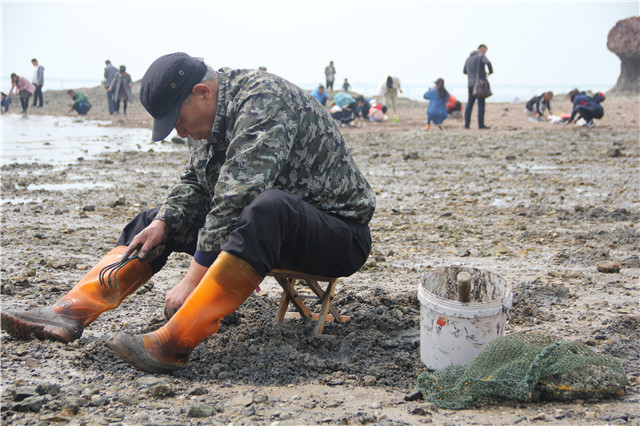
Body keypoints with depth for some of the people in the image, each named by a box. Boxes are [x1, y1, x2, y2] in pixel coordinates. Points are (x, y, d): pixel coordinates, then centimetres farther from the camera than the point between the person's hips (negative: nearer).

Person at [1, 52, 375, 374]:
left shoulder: (264, 101, -23)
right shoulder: (213, 115, 5)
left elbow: (237, 197, -31)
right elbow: (194, 183, 12)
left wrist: (195, 278, -31)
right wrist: (164, 223, -7)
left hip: (339, 232, -9)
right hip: (263, 227, 9)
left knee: (267, 209, -42)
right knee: (155, 221, 7)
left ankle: (175, 342, -45)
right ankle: (72, 312, -6)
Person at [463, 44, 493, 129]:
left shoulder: (468, 58, 18)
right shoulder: (480, 56, -5)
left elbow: (464, 71, 29)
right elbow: (487, 62, -24)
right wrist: (491, 71, -7)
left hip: (471, 84, 7)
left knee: (470, 104, 9)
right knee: (481, 104, -5)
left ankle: (467, 124, 6)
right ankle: (481, 124, -8)